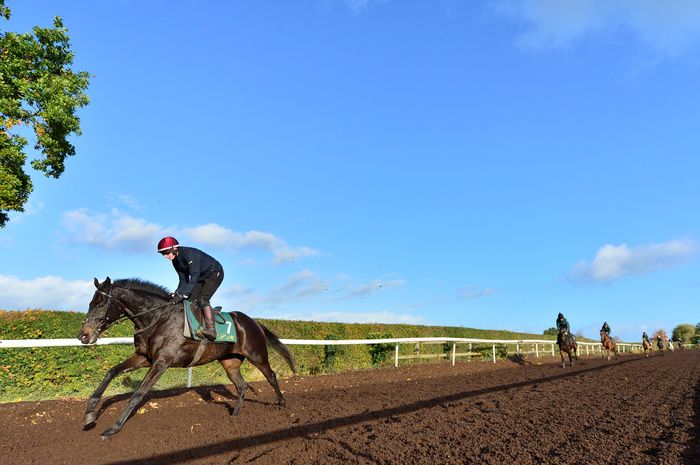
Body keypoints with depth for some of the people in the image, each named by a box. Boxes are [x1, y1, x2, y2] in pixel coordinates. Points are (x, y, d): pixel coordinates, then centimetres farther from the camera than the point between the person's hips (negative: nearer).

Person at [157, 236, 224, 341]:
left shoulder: (189, 254, -30)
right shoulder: (176, 261, -3)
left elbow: (194, 277, -36)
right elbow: (183, 280, 0)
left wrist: (183, 294, -40)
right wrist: (177, 293, -16)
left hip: (215, 274, -9)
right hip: (201, 277, 9)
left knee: (203, 300, -21)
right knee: (191, 300, -1)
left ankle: (211, 330, -23)